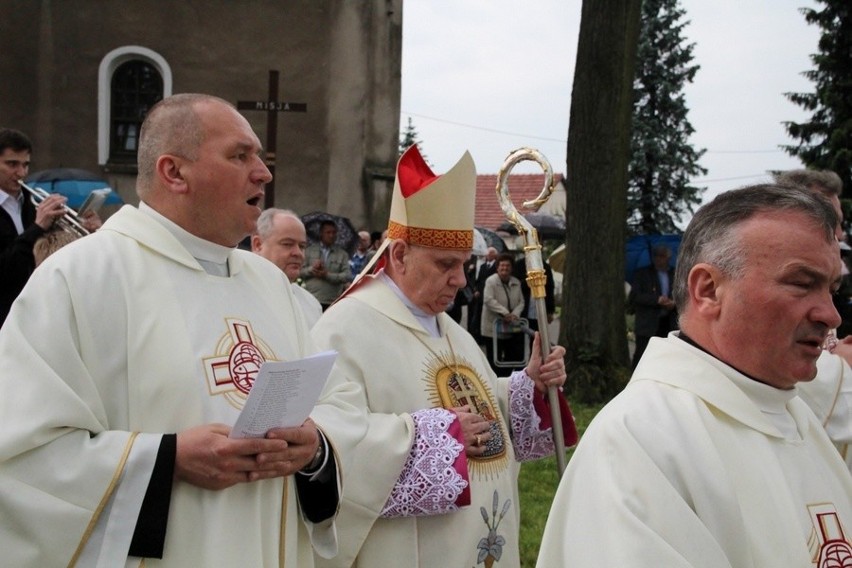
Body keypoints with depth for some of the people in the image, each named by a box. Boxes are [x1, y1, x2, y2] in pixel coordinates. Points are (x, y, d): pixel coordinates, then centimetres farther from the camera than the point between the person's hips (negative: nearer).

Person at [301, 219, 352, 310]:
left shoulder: (342, 254, 8)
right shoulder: (309, 250, 11)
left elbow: (347, 276, -2)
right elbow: (299, 271, 7)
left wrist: (327, 275, -12)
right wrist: (312, 269, -13)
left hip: (332, 302, 0)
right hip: (311, 301, 0)